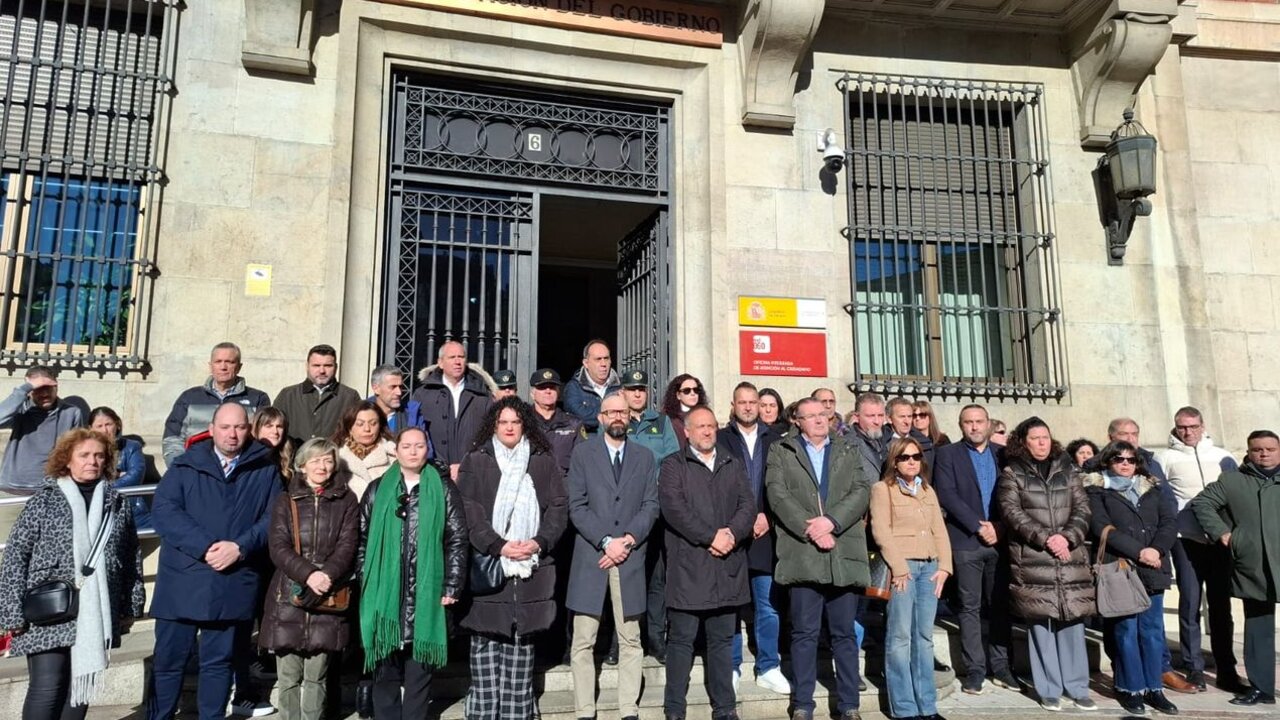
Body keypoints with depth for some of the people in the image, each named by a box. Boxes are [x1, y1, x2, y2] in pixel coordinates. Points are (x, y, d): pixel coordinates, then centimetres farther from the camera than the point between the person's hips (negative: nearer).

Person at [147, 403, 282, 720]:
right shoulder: (185, 465, 5)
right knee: (168, 660, 9)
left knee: (219, 661, 12)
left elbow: (274, 517, 0)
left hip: (233, 584, 0)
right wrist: (205, 547, -18)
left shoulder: (266, 470, 5)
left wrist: (240, 547, -16)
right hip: (182, 581, 0)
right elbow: (163, 510, -7)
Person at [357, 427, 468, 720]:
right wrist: (365, 580, 1)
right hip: (384, 594, 1)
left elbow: (457, 540, 0)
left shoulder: (444, 490, 4)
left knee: (419, 672, 6)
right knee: (385, 672, 8)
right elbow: (362, 538, 9)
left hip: (427, 595, -1)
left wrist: (452, 586, -6)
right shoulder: (377, 490, 9)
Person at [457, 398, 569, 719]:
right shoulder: (475, 462, 6)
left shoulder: (544, 462, 11)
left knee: (521, 644, 4)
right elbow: (469, 511, -2)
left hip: (532, 567, 1)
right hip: (487, 566, -1)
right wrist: (499, 546, -12)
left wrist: (539, 541, -8)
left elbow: (558, 508, 7)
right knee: (486, 643, 0)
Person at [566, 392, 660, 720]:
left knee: (630, 641, 7)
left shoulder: (644, 456, 11)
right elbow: (577, 506, -3)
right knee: (583, 642, 1)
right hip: (590, 557, -2)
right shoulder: (582, 453, 4)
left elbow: (651, 505, 5)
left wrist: (627, 539, -9)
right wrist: (606, 541, -12)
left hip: (630, 558, 2)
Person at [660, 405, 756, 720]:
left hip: (727, 565, 4)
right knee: (682, 640, 2)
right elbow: (674, 507, -10)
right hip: (688, 566, -4)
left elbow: (748, 505, 6)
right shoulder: (673, 466, 3)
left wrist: (732, 533, -12)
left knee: (723, 640, 11)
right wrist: (710, 537, -15)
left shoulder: (734, 465, 17)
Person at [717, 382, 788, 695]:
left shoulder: (773, 440, 9)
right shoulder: (721, 439, 2)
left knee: (768, 605, 6)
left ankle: (768, 668, 18)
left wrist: (766, 516, -6)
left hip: (764, 532, 2)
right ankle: (731, 667, 16)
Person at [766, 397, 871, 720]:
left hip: (844, 554, 2)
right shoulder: (781, 452, 8)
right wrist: (810, 529, -14)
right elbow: (778, 494, -4)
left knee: (845, 633, 9)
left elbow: (861, 492, 2)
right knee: (804, 633, 4)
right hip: (803, 555, -2)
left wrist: (830, 521, -13)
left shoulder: (848, 453, 16)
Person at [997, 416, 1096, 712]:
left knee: (1072, 622, 5)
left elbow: (1082, 509, 6)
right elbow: (1012, 512, -6)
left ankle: (1078, 688, 15)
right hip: (1032, 560, -3)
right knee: (1041, 624, 1)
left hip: (1070, 558, 3)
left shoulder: (1067, 471, 13)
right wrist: (1044, 538, -15)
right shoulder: (1011, 473, 3)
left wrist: (1067, 537, -10)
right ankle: (1049, 690, 9)